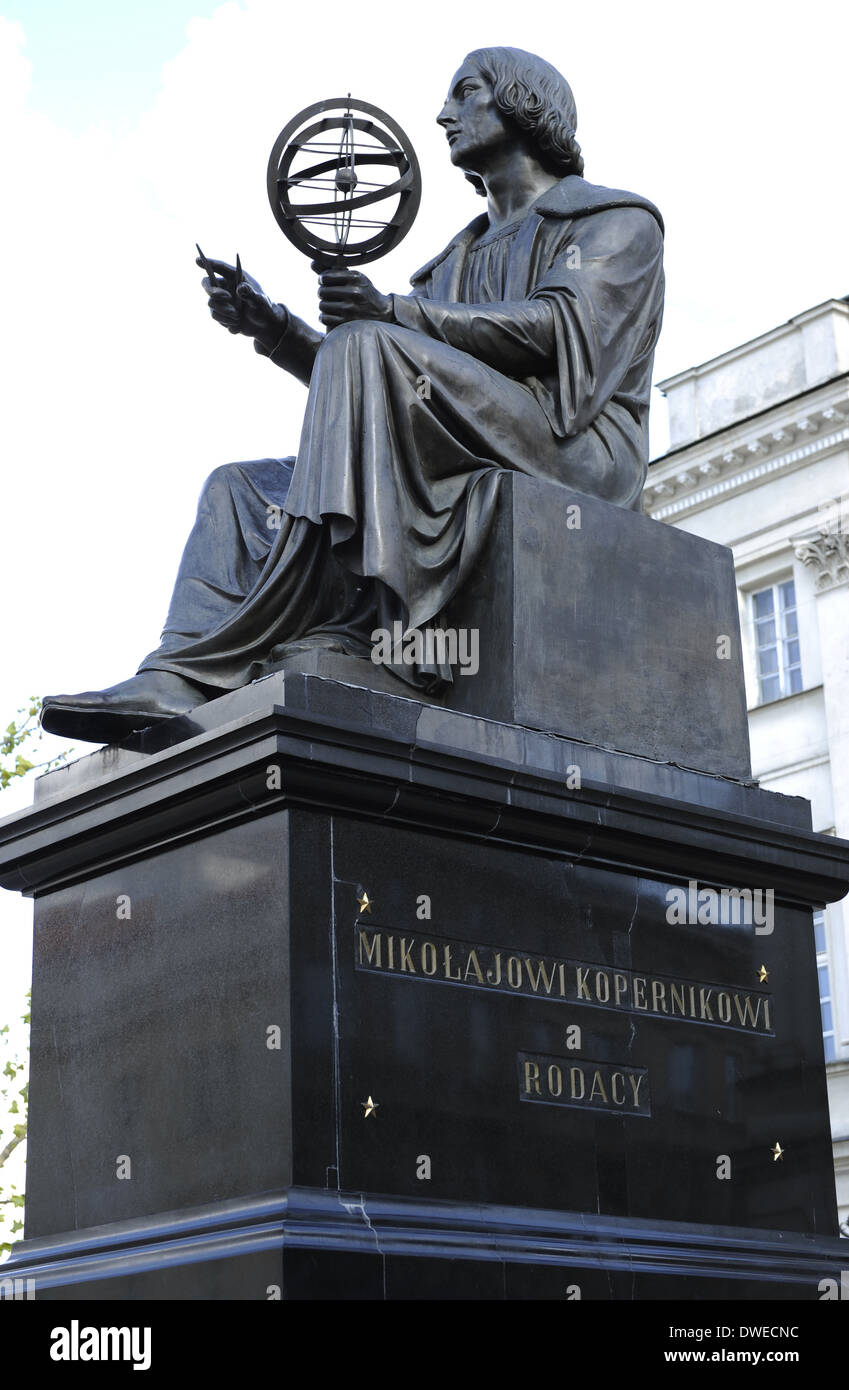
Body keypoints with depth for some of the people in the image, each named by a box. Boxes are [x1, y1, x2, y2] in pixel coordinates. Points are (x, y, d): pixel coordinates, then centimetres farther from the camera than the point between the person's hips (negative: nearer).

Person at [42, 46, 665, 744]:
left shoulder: (615, 221, 11)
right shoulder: (461, 259, 32)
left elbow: (565, 327, -12)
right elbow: (366, 405, 20)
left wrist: (397, 313, -23)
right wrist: (272, 326, 5)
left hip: (576, 453, -8)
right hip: (465, 475, 8)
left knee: (368, 347, -28)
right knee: (240, 488, -1)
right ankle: (178, 682, -26)